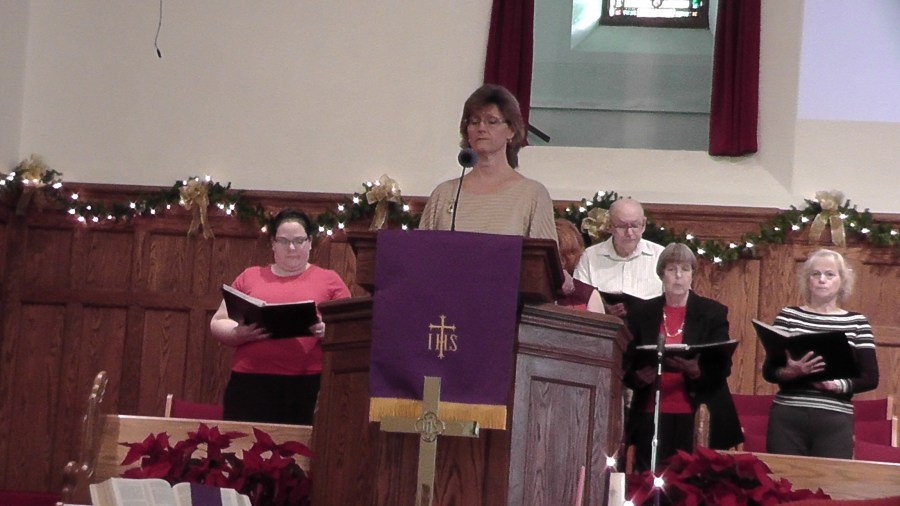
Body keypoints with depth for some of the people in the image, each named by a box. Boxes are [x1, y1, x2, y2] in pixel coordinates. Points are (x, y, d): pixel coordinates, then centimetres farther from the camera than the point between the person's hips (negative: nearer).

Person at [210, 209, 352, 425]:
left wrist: (329, 331, -12)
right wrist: (240, 333, -7)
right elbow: (217, 324, 14)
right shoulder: (249, 277, 16)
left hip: (310, 385, -1)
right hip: (251, 384, 1)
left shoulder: (329, 280, 13)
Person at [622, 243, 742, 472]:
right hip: (651, 419, 1)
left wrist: (695, 371, -20)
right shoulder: (641, 312, 10)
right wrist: (639, 376, -14)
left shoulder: (713, 313, 6)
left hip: (697, 420, -1)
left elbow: (722, 367, 0)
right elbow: (626, 365, 8)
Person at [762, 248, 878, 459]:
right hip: (787, 417, 0)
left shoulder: (856, 323, 6)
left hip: (835, 421, 0)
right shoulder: (788, 316, 7)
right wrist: (791, 372, -17)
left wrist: (836, 384, -14)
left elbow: (870, 378, 3)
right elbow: (768, 370, 4)